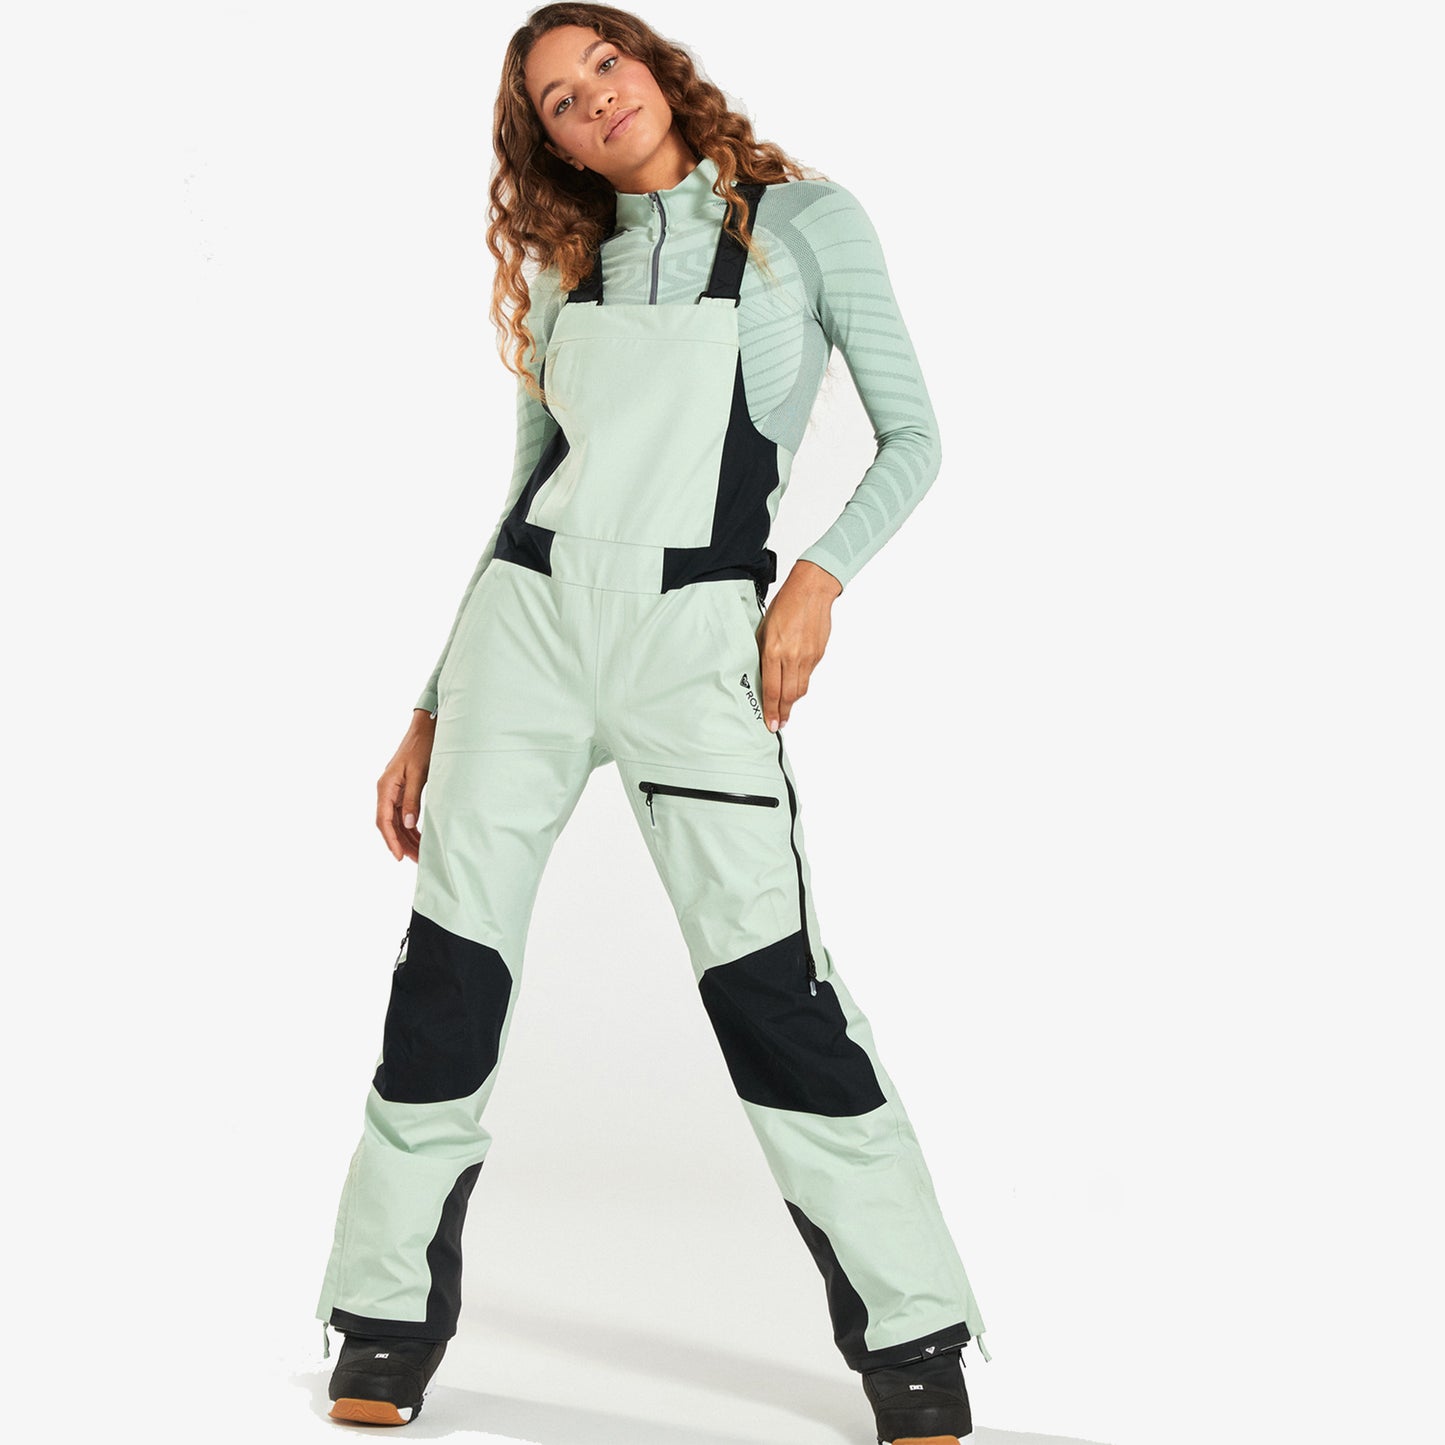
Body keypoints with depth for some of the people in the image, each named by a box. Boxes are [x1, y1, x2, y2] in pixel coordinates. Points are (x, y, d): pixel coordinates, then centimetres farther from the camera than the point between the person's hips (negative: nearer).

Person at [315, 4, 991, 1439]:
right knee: (449, 971, 1)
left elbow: (910, 438, 5)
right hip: (526, 616, 4)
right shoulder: (567, 269, 17)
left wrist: (820, 572, -13)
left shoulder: (804, 219, 6)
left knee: (769, 983, -12)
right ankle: (388, 1322, 15)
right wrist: (430, 716, 15)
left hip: (692, 633, -4)